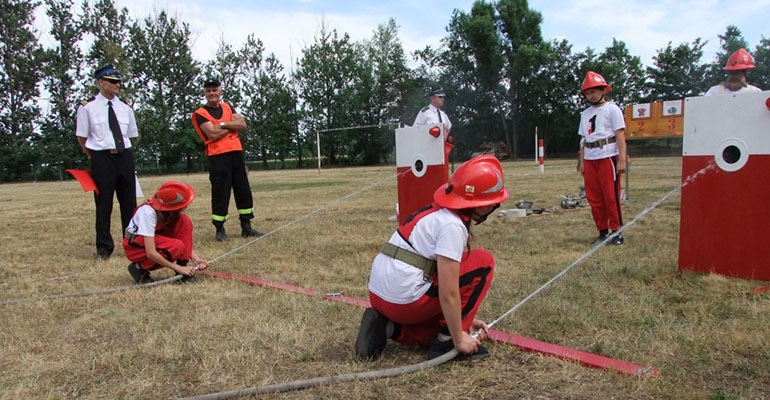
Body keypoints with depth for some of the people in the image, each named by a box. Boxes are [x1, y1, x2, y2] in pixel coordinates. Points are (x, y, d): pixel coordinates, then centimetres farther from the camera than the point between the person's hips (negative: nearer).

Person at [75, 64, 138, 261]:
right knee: (103, 204, 2)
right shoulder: (87, 107, -2)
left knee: (129, 202, 9)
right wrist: (94, 156, 4)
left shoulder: (125, 107, 10)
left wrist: (121, 151, 11)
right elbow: (82, 136, 2)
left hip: (125, 156, 4)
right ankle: (103, 249, 13)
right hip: (101, 158, -4)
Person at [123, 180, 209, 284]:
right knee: (176, 247, -32)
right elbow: (151, 253, -33)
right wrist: (178, 268, -29)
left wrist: (195, 259, -18)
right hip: (135, 247, -6)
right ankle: (139, 268, -7)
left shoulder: (170, 210, -14)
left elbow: (185, 238, -5)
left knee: (184, 221, -18)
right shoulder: (148, 212, -33)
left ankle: (183, 269, -14)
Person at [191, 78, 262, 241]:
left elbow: (243, 124, 2)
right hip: (218, 157, -6)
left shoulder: (227, 107, 17)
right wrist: (232, 126, -4)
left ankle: (246, 227, 16)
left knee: (244, 191, 7)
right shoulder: (200, 114, 0)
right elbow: (213, 134, -14)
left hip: (236, 153, 6)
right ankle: (219, 229, 7)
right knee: (220, 193, -4)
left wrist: (223, 124, -10)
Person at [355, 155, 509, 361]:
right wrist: (459, 339, -7)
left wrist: (464, 318, 20)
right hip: (404, 298, -9)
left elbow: (447, 275, 19)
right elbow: (448, 294, -18)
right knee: (484, 262, -2)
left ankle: (386, 326, 11)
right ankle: (447, 341, 0)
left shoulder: (438, 212, 12)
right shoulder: (452, 226, -17)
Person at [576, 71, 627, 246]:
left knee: (611, 197, -4)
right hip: (590, 160, 6)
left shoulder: (612, 109, 1)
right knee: (594, 198, 6)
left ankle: (616, 232, 5)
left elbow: (620, 135, -6)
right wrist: (581, 163, 13)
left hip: (608, 157, -6)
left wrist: (622, 160, -13)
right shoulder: (585, 114, 18)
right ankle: (602, 232, 14)